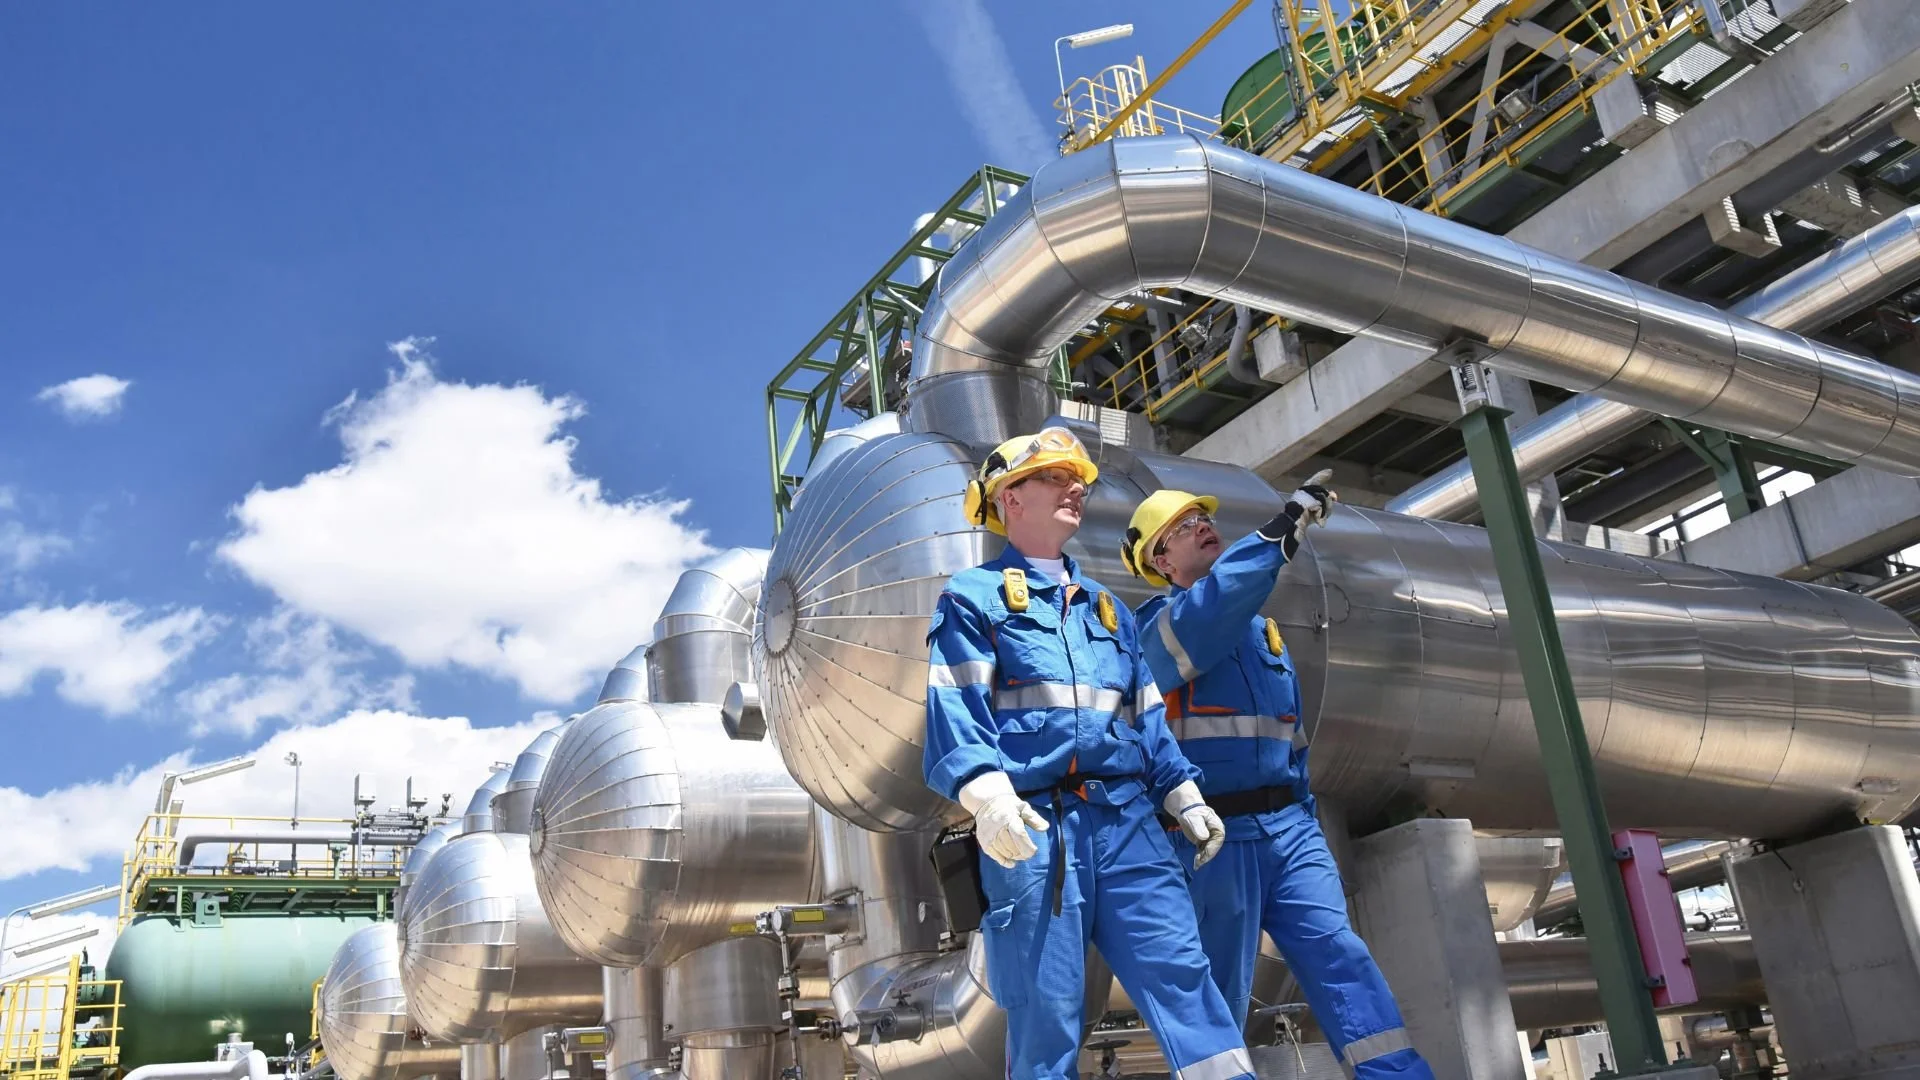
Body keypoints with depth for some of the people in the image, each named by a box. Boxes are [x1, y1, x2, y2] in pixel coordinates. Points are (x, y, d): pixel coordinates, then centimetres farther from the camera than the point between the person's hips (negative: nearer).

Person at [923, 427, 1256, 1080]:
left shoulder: (1104, 606, 27)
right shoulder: (975, 596, 8)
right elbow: (954, 705, -6)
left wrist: (1183, 795, 16)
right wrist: (985, 793, -22)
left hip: (1126, 818, 5)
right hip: (1034, 825, -5)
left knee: (1182, 973, -4)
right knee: (1045, 1008, -2)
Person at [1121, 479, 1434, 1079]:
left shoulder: (1262, 630, 21)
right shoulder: (1158, 625, 1)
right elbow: (1207, 611, -24)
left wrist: (1304, 817, 18)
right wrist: (1283, 529, -25)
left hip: (1287, 825, 5)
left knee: (1337, 953, -9)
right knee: (1219, 996, 0)